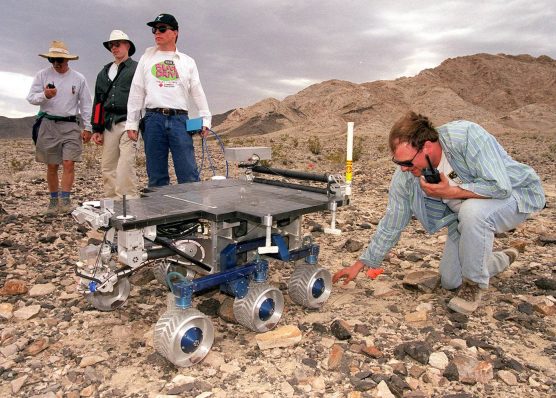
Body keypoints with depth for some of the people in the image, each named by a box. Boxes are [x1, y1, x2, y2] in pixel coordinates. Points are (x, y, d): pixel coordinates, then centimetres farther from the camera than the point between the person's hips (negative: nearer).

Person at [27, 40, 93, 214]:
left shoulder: (79, 78, 6)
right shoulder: (42, 75, 5)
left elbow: (86, 105, 9)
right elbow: (31, 97, 3)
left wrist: (87, 128, 5)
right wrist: (44, 95, -18)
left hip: (70, 125, -1)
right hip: (49, 125, 1)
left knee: (69, 163, -11)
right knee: (52, 166, 6)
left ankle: (65, 200, -7)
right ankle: (53, 200, 17)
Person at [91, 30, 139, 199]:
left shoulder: (137, 69, 6)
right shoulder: (104, 73, 23)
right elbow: (98, 101, 23)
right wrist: (96, 129, 16)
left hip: (128, 123, -6)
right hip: (109, 125, 6)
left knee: (125, 166, -16)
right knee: (107, 167, 5)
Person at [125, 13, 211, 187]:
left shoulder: (188, 61, 14)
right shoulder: (147, 58, 15)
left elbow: (197, 92, 11)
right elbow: (136, 92, 13)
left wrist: (205, 119, 0)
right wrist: (131, 123, 7)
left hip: (179, 119, -1)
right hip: (153, 119, 1)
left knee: (189, 175, -7)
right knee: (156, 176, 3)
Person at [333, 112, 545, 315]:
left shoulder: (466, 136, -34)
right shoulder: (405, 176, -17)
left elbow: (500, 186, -34)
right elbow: (391, 224, -8)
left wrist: (450, 192, -31)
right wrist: (360, 264, -7)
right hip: (465, 213, 6)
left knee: (472, 211, -39)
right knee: (450, 281, 5)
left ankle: (475, 284, -13)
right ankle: (503, 259, 34)